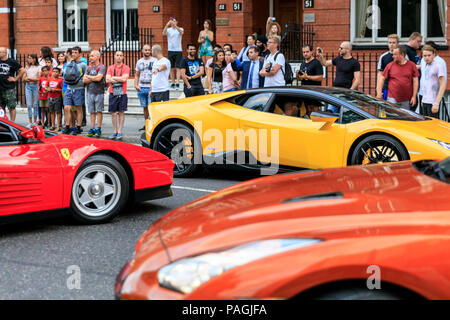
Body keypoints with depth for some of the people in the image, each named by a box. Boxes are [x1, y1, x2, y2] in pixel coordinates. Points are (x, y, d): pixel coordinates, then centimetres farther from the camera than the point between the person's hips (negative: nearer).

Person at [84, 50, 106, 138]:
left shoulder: (102, 67, -4)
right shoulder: (89, 68, 13)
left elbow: (98, 78, -18)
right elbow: (84, 80, 5)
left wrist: (88, 77, -3)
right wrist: (94, 78, -6)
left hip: (99, 92, -5)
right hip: (89, 92, 5)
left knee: (99, 111, -2)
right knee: (92, 111, 6)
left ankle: (98, 129, 1)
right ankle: (92, 128, 10)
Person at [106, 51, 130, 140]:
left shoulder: (126, 68, 3)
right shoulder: (110, 68, 11)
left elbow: (124, 78, -12)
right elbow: (107, 80, -2)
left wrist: (113, 78, -4)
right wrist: (119, 79, -8)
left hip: (122, 93, -2)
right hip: (113, 93, 2)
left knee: (121, 112, -1)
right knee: (113, 112, 3)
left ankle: (120, 132, 2)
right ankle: (115, 131, 12)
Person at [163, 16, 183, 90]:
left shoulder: (180, 29, 2)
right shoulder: (168, 30, 6)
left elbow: (181, 32, -21)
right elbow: (164, 33, -15)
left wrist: (175, 25, -34)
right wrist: (167, 25, -31)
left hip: (178, 50, -2)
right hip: (170, 50, 2)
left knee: (178, 67, -8)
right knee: (171, 68, 4)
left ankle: (178, 83, -12)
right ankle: (173, 83, 10)